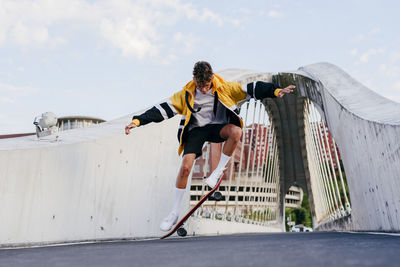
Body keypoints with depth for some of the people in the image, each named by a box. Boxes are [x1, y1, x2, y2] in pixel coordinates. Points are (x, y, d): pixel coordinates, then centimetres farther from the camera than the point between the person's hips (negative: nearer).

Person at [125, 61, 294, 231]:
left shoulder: (224, 88, -4)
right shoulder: (186, 94, -3)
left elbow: (250, 89, -4)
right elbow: (163, 109, -5)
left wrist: (276, 91, -15)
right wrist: (137, 121, -14)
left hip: (217, 127, 0)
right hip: (196, 130, 0)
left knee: (236, 131, -34)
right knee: (185, 167, -18)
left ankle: (219, 171, -13)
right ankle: (175, 212, 0)